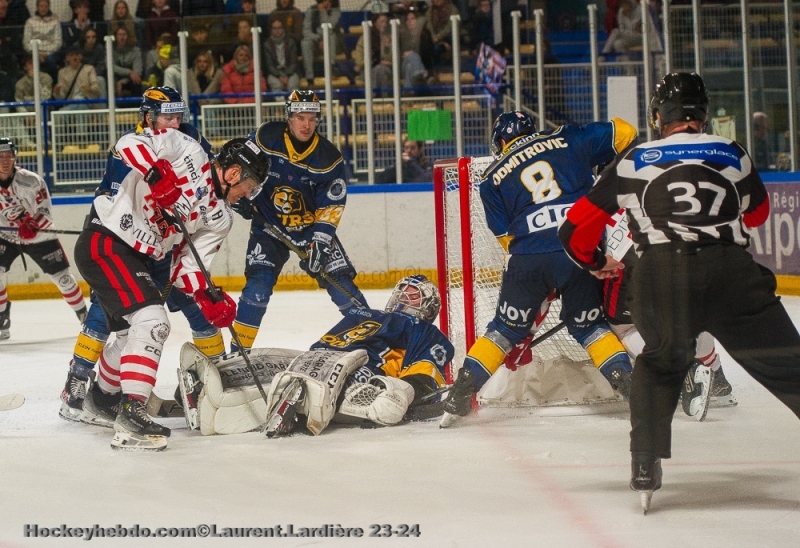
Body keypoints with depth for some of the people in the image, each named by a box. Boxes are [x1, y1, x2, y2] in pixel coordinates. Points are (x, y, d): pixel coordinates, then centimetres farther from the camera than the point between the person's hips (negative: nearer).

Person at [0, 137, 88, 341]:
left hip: (38, 237, -2)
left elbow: (46, 213, -20)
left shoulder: (31, 181, -22)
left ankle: (84, 315, 24)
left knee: (62, 276, 3)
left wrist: (32, 225, -38)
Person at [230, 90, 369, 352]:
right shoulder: (265, 137, -14)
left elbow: (330, 207, -11)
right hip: (269, 225, -1)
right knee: (258, 282, -16)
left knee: (340, 281, -4)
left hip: (311, 226, 1)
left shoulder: (329, 158, -14)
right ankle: (239, 347, -9)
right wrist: (242, 196, -9)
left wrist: (320, 241, -21)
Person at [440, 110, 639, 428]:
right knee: (588, 324, 21)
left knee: (507, 328, 16)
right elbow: (623, 134, 17)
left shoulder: (493, 178, 17)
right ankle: (626, 380, 6)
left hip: (528, 258, 0)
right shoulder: (566, 140, 15)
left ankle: (461, 393, 13)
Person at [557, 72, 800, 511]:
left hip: (661, 279, 1)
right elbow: (758, 214, 40)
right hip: (733, 274, -1)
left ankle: (646, 467, 16)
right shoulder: (733, 155, 21)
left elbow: (576, 230, 23)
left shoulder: (632, 162, 20)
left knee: (662, 361, 27)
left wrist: (596, 264, 44)